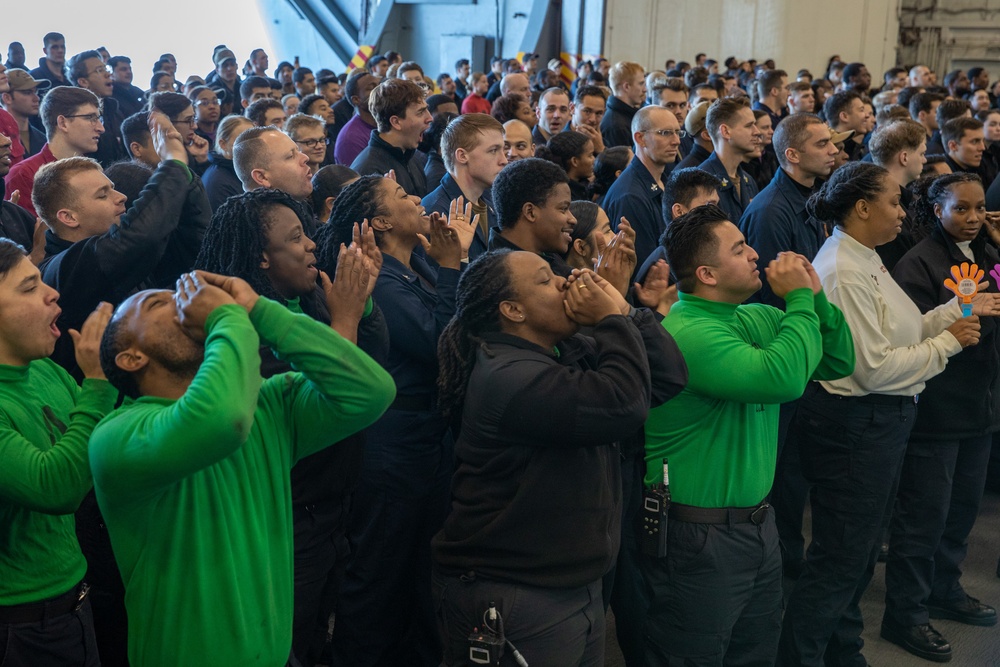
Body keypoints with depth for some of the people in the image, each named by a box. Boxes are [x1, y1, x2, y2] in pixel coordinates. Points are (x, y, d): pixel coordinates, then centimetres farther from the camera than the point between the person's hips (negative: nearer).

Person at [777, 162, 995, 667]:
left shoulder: (866, 260, 11)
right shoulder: (845, 272, -20)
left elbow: (899, 335, 8)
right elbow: (874, 368, -22)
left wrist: (957, 311, 2)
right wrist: (948, 342, -13)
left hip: (878, 422, 11)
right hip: (854, 427, -11)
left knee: (859, 554, 21)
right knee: (839, 561, -1)